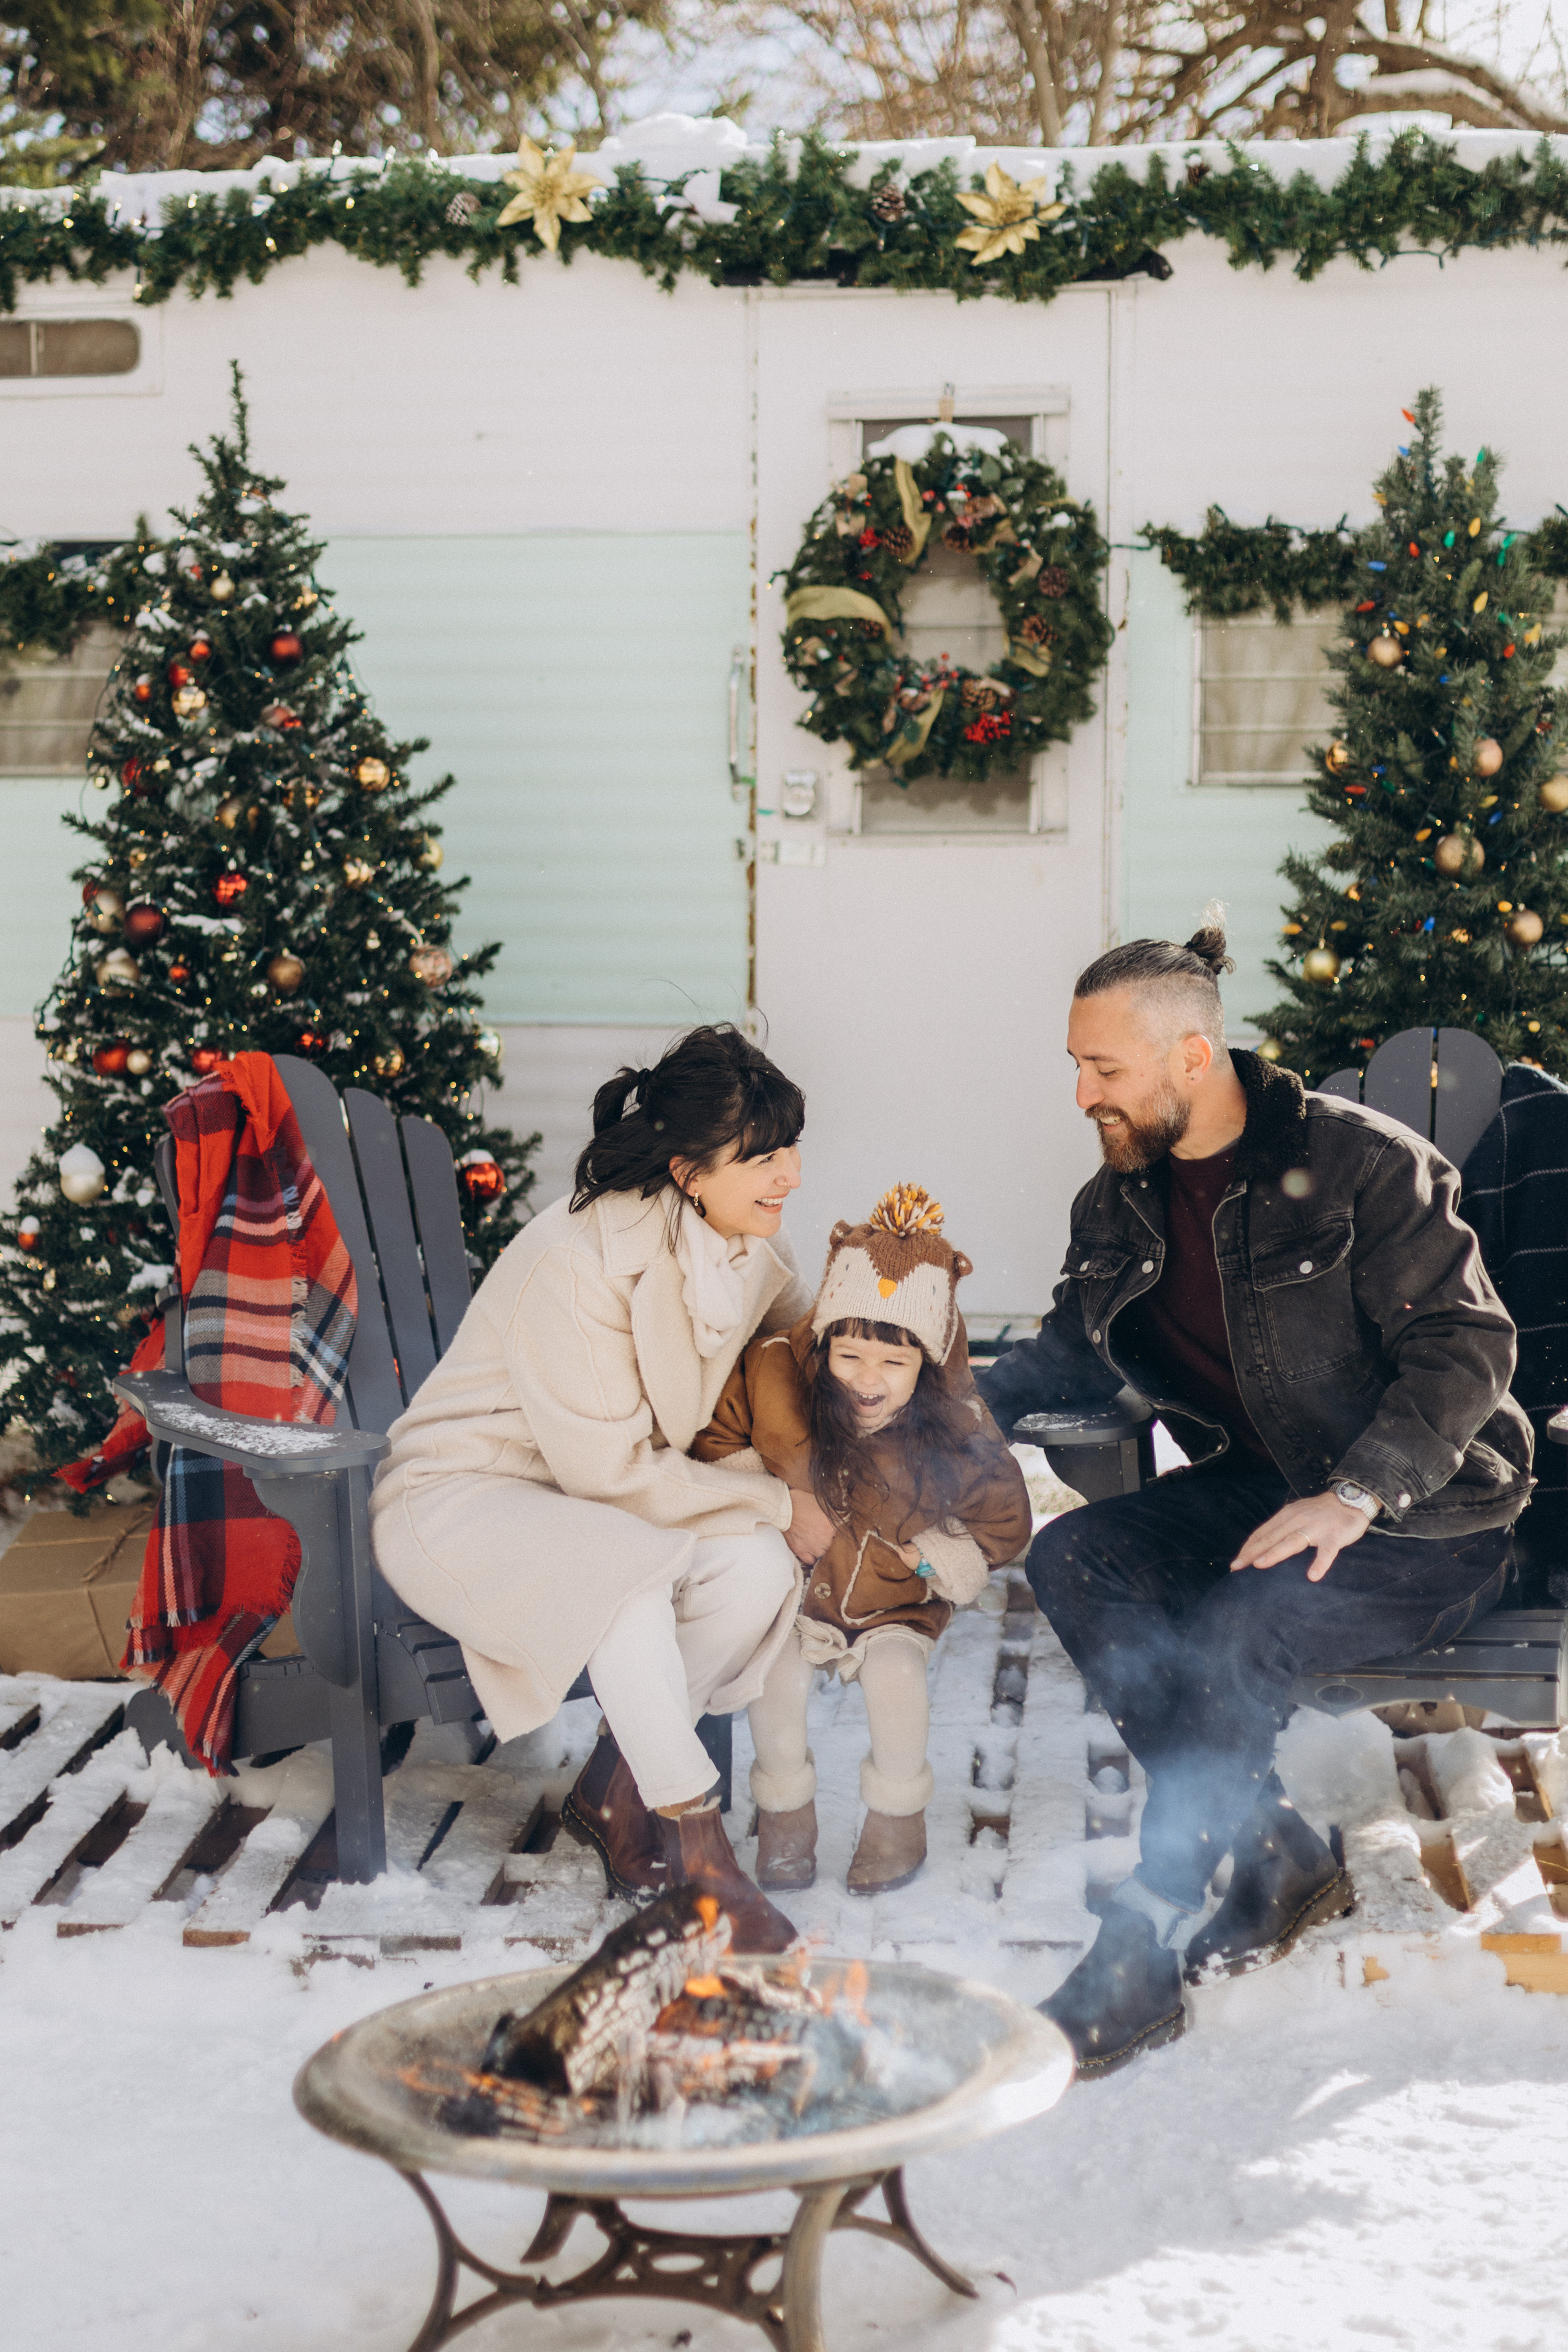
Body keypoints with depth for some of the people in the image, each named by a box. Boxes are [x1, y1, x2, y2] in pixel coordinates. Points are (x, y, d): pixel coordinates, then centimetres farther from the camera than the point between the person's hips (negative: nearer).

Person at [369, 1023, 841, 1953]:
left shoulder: (756, 1248, -4)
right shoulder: (579, 1259, -28)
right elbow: (610, 1469, -25)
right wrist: (774, 1502, -19)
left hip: (596, 1500, 7)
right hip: (458, 1494, -7)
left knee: (761, 1566, -21)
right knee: (626, 1569, -38)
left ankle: (612, 1791, 0)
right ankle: (697, 1848, -26)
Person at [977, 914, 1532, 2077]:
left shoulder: (1360, 1161, -14)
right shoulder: (1122, 1199, 7)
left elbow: (1467, 1347, -17)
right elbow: (1074, 1352, 21)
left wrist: (1354, 1497, -28)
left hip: (1421, 1515, -7)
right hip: (1251, 1490, 7)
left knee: (1232, 1628, -33)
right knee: (1070, 1557, -20)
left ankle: (1138, 1961, -22)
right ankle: (1281, 1857, -15)